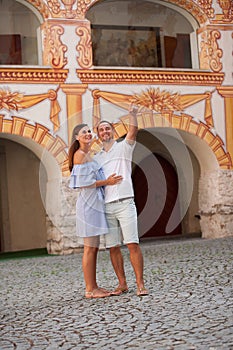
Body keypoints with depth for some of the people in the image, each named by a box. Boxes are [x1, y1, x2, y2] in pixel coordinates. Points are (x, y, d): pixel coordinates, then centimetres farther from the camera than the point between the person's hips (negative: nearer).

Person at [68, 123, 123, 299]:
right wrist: (107, 182, -12)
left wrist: (109, 180, 10)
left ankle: (94, 287, 14)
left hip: (95, 204, 9)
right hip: (88, 204, -9)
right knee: (90, 248, -7)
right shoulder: (79, 155, -10)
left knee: (94, 248, 10)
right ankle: (90, 289, -3)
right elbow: (84, 183, -16)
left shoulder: (89, 154, 18)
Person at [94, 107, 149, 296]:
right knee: (113, 247, 3)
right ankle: (122, 284, 11)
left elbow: (133, 132, -9)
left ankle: (140, 284, -8)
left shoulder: (123, 147, 10)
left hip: (125, 203, -4)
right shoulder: (96, 158, 20)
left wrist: (133, 115, -21)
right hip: (106, 207, 4)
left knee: (132, 244, -10)